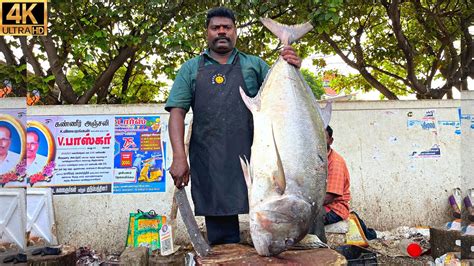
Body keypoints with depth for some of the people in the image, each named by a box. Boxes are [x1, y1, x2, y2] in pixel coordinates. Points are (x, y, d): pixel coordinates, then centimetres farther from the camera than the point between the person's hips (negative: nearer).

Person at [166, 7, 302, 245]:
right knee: (221, 238, 6)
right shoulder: (191, 68, 15)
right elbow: (177, 110, 5)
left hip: (254, 157, 0)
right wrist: (179, 157, -8)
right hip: (209, 163, 0)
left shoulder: (254, 65, 16)